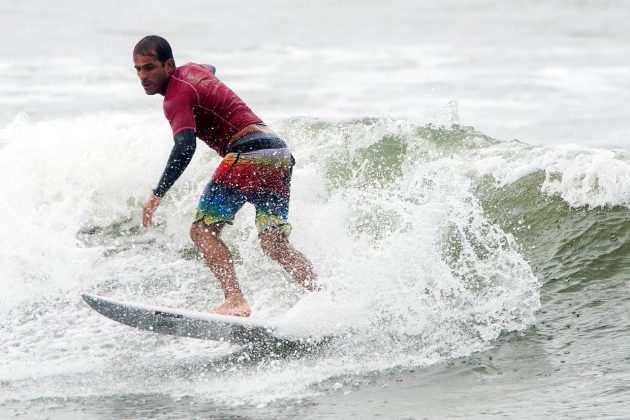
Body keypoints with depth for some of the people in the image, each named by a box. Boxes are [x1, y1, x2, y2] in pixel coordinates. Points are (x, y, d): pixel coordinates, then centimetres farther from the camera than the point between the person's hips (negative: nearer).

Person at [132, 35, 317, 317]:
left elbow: (185, 146, -22)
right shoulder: (192, 69, 21)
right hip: (280, 150, 9)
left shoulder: (176, 96, -6)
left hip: (249, 152, -9)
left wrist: (158, 194, -26)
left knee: (203, 231, -7)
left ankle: (235, 301, -23)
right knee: (274, 244, 5)